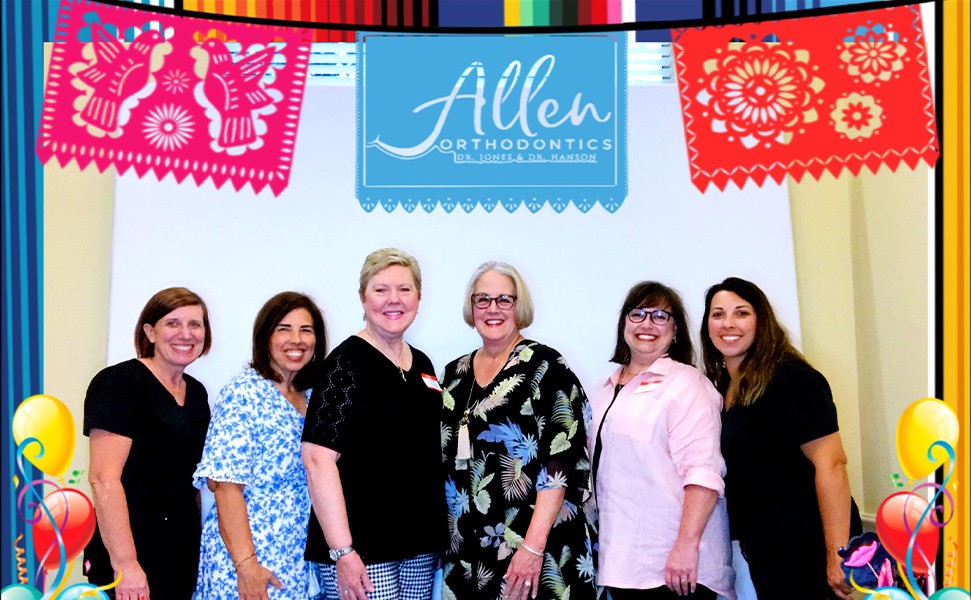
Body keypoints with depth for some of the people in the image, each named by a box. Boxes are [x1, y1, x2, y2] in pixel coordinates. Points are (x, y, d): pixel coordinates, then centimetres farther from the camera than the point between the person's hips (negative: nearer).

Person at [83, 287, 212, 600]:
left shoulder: (196, 392, 12)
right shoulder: (120, 383, -11)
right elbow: (104, 478, -18)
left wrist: (196, 546, 16)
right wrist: (125, 564, -23)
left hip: (183, 553, 7)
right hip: (134, 553, -7)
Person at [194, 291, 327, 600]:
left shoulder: (310, 398, 10)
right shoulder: (244, 394, -11)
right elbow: (226, 485, -17)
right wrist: (246, 564, -22)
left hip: (298, 560, 7)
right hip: (245, 557, -7)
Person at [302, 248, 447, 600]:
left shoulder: (422, 365, 11)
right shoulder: (347, 363, -10)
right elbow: (318, 459, -17)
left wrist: (438, 535, 16)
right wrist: (342, 551, -22)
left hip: (421, 545, 7)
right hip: (361, 548, -7)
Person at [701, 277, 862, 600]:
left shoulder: (790, 379, -15)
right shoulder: (723, 387, 11)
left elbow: (831, 463, -22)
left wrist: (837, 555, -27)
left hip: (806, 546, -8)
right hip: (763, 549, 8)